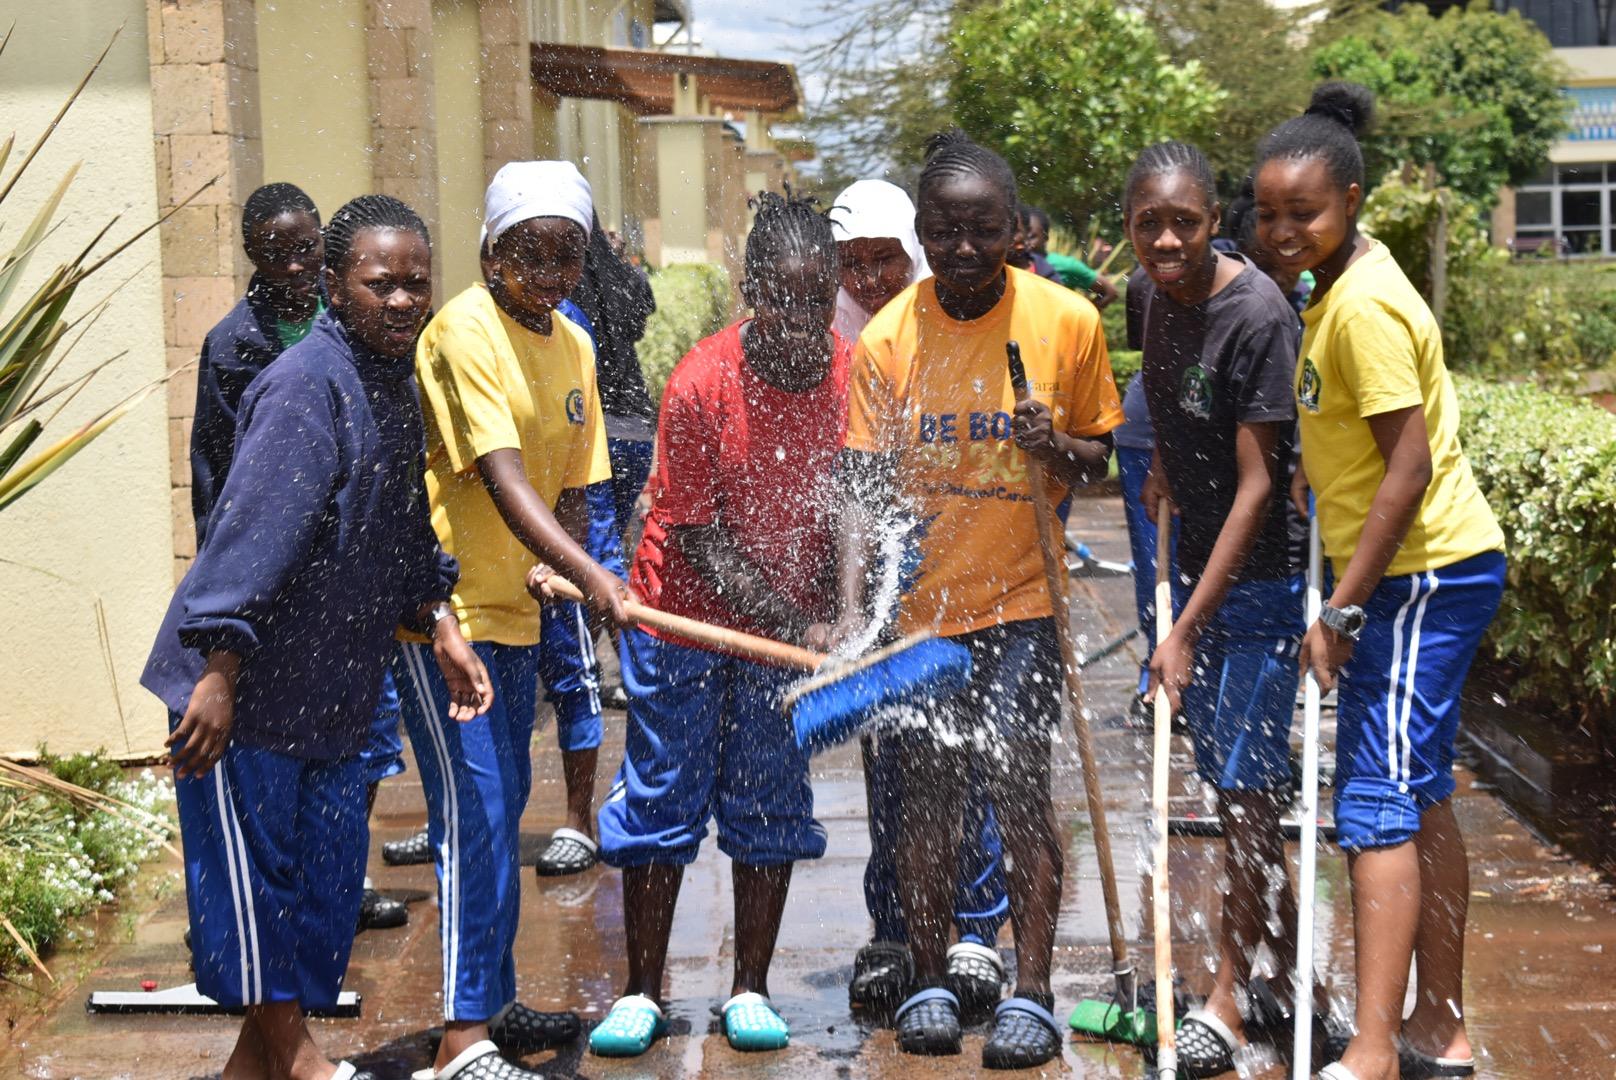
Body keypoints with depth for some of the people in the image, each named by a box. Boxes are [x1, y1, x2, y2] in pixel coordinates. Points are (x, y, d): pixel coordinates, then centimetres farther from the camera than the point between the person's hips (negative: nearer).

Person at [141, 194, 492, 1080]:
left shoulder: (394, 385, 10)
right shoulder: (309, 387, -20)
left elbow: (404, 536, 19)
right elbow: (253, 531, -25)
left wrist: (441, 628, 8)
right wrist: (219, 674, -28)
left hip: (331, 689, 9)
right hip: (244, 682, -9)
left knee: (329, 867, 14)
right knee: (253, 866, 0)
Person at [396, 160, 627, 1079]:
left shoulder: (572, 346, 9)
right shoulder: (464, 332, -16)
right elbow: (502, 480, -27)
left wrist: (568, 584, -3)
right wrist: (589, 574, -36)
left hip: (513, 605, 9)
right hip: (440, 604, -8)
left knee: (503, 806, 15)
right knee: (476, 811, -12)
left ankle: (496, 1003, 28)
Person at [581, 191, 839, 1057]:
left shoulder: (851, 376, -11)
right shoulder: (700, 385, -22)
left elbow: (846, 513, 0)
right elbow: (699, 537, -18)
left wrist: (837, 621, -8)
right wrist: (795, 627, -23)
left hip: (792, 623, 3)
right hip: (685, 620, -3)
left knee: (770, 806, 8)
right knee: (661, 799, 3)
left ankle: (750, 991, 20)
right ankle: (641, 993, 15)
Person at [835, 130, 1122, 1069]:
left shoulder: (1067, 321, -6)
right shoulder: (887, 339, -5)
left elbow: (1101, 456, 5)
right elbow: (867, 488, -3)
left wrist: (1057, 447, -17)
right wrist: (852, 607, -14)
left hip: (1022, 596, -1)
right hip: (920, 600, 1)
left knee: (1019, 784, -8)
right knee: (928, 791, 7)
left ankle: (1032, 995, 2)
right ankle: (930, 985, 21)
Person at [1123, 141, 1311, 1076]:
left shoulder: (1258, 314, -22)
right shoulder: (1151, 294, 0)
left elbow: (1257, 485, -21)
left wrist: (1188, 628, -22)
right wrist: (1166, 466, 7)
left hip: (1265, 577, -8)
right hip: (1201, 568, 8)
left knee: (1245, 788, -4)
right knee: (1230, 783, 13)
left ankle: (1226, 1001, 8)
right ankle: (1291, 975, 28)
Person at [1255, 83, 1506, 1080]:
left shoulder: (1364, 307, -20)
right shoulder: (1344, 278, 11)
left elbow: (1410, 466, -23)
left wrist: (1343, 610, -22)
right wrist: (1321, 477, 17)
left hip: (1424, 575, -10)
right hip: (1424, 572, 10)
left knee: (1378, 801, -11)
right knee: (1421, 798, 14)